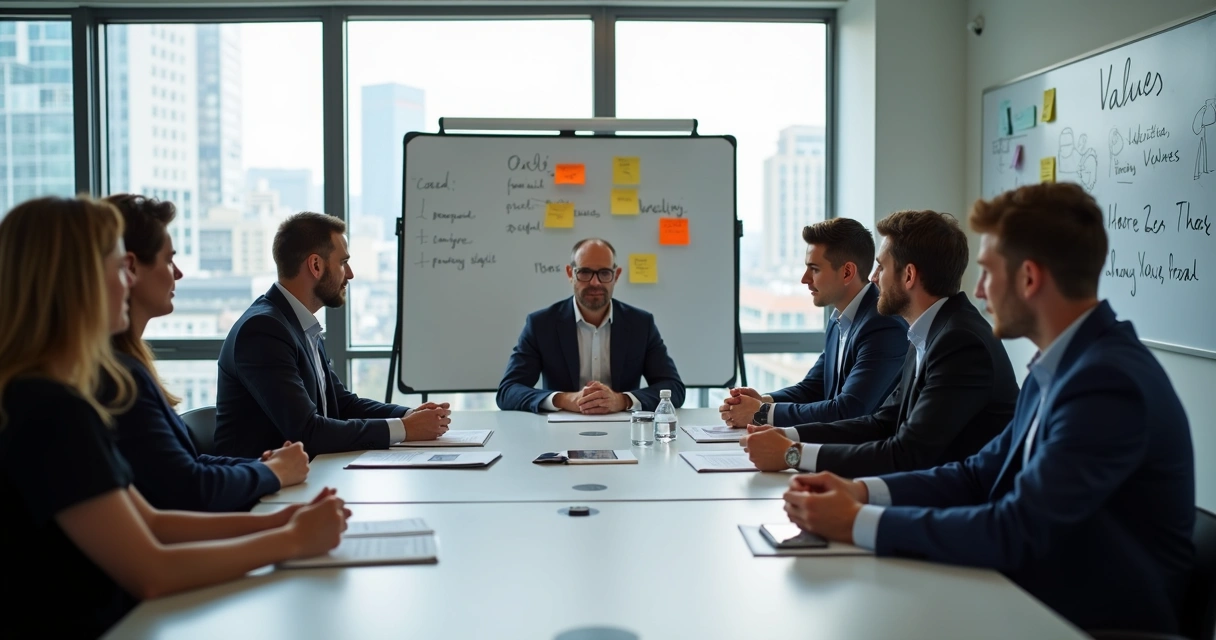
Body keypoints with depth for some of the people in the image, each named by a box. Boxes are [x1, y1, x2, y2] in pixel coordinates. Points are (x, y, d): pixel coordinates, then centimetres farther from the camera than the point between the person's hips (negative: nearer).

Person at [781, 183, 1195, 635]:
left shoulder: (1108, 382, -24)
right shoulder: (1059, 365, 6)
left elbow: (1017, 530, -26)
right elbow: (981, 474, 8)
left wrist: (857, 522, -22)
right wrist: (862, 491, -5)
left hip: (1099, 621, -7)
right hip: (1038, 599, 7)